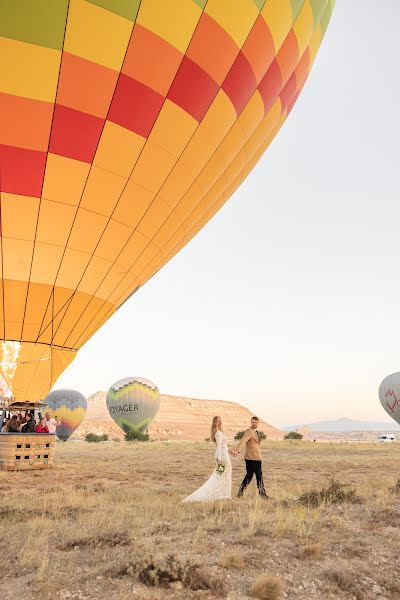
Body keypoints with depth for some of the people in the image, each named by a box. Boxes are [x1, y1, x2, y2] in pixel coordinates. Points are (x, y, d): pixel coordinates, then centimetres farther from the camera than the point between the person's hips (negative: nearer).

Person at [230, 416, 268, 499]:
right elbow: (243, 441, -30)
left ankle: (240, 493, 15)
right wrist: (237, 451, -43)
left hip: (250, 458, 9)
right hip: (253, 458, -9)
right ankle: (262, 494, 16)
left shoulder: (254, 431, 17)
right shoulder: (249, 431, -16)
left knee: (249, 476, 12)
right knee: (259, 476, 4)